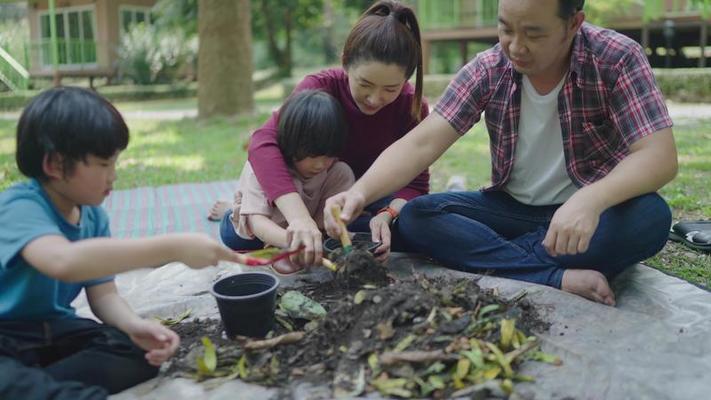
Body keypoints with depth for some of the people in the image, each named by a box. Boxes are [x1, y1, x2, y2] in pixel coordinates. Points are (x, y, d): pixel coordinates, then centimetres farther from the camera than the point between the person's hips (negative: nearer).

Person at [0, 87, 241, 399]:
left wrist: (135, 325, -22)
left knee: (138, 351, -12)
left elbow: (104, 294, 3)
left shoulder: (94, 216, 1)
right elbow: (64, 261, -45)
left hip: (51, 329, 8)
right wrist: (173, 248, -47)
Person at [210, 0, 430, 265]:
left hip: (374, 199, 1)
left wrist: (387, 215, -42)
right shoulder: (320, 88, -26)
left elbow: (416, 182, -18)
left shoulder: (413, 106, -20)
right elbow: (263, 142, -43)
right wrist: (298, 215, -59)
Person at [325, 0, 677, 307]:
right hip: (513, 209, 3)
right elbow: (422, 143, -18)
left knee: (650, 217, -34)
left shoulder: (617, 59, -16)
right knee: (415, 218, -20)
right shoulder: (487, 70, -10)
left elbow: (659, 156, -24)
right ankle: (560, 279, -29)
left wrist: (590, 201, -45)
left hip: (590, 211, -2)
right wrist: (361, 191, -36)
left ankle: (492, 258, -23)